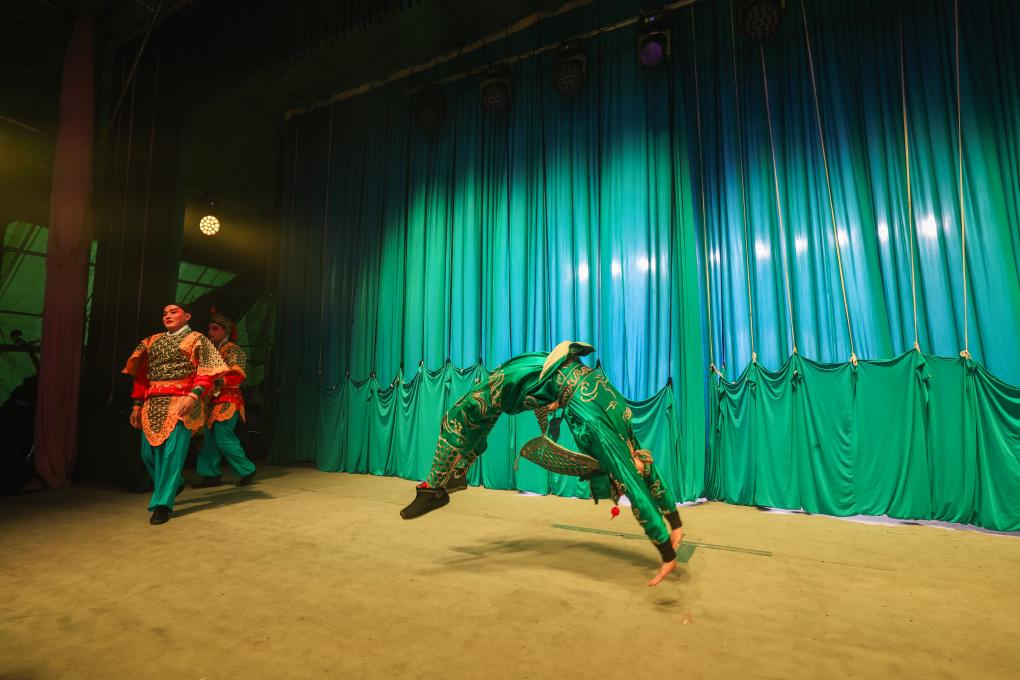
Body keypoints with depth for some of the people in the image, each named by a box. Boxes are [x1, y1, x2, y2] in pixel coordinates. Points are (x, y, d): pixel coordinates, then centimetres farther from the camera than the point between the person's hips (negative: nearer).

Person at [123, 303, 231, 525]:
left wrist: (193, 395, -20)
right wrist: (137, 404, 14)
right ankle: (175, 483, 32)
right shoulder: (152, 341, 21)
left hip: (181, 402, -6)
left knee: (172, 451, -9)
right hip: (153, 404, 6)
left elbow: (206, 372, -6)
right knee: (149, 452, 7)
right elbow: (142, 375, 20)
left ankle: (162, 503, -2)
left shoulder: (197, 339, 4)